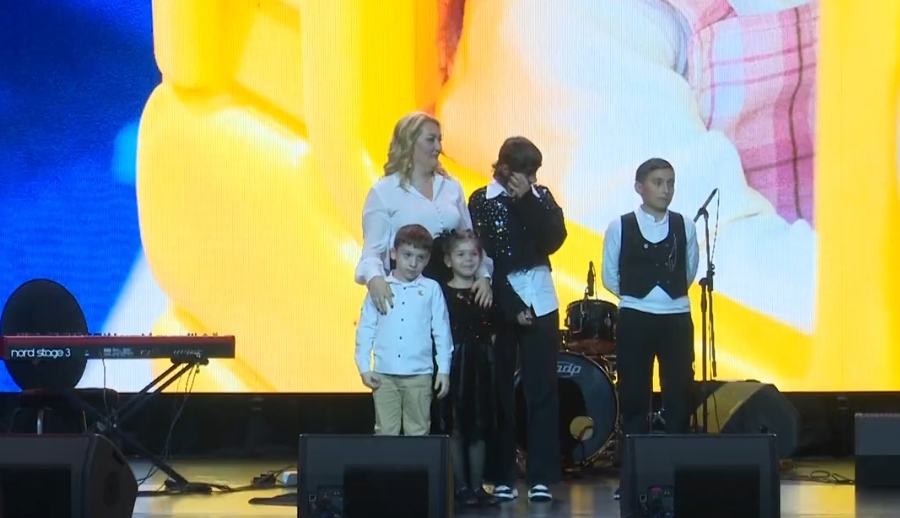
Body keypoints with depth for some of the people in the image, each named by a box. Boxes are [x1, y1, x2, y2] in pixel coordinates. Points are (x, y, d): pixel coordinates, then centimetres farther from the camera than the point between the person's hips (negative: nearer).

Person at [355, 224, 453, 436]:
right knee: (385, 432, 4)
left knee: (418, 432, 5)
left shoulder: (431, 289, 1)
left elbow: (442, 332, 3)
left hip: (419, 375, -1)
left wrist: (444, 370, 1)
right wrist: (364, 367, 1)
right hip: (384, 374, 1)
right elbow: (365, 329, 5)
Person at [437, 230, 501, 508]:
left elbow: (493, 331, 14)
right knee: (455, 429, 0)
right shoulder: (441, 294, -4)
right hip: (452, 364, -4)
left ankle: (477, 486, 13)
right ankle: (461, 487, 7)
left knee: (479, 429, 7)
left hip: (481, 366, 4)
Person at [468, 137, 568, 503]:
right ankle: (501, 478, 5)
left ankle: (541, 478, -1)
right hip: (499, 302, -2)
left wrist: (528, 200, -14)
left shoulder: (541, 197, 7)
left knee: (542, 390, -2)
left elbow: (554, 240, -8)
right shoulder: (481, 201, -1)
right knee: (500, 391, 0)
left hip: (540, 302, 2)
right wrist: (511, 306, -12)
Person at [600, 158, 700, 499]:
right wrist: (637, 295, 5)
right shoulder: (620, 227, -3)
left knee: (679, 395, 0)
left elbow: (690, 272, 12)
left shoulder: (685, 226, 1)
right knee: (634, 396, 3)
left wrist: (669, 293, 9)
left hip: (676, 318, 1)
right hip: (634, 318, -1)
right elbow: (609, 276, 5)